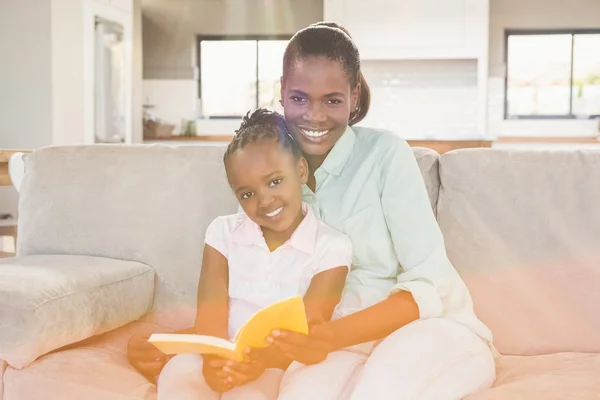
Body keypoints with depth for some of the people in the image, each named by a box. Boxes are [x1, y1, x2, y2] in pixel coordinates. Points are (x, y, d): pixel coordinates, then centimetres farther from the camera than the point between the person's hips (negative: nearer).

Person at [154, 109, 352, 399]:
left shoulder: (331, 247, -5)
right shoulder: (223, 232, 5)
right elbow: (211, 310, -6)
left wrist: (264, 359, -34)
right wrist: (215, 358, -29)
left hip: (284, 360, -2)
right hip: (225, 355, 3)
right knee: (177, 374, -28)